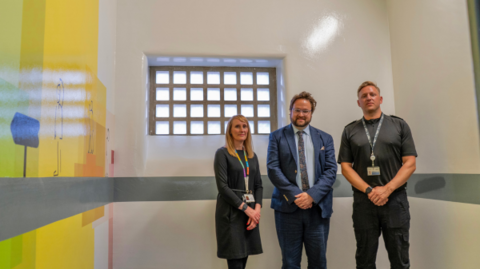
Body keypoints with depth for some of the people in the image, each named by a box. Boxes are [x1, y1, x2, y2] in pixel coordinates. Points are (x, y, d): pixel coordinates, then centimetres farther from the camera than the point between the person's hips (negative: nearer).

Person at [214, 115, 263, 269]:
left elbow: (258, 185, 11)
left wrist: (257, 208, -6)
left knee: (244, 256, 9)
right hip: (231, 212, -5)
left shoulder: (252, 156, 14)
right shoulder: (222, 153, -4)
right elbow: (222, 186, -11)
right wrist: (245, 208, -13)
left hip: (251, 213, 5)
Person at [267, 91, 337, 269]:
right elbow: (273, 168, -4)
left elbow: (331, 170, 2)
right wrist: (295, 195, -15)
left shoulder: (325, 138, 11)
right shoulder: (277, 137, 5)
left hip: (318, 207, 2)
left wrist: (312, 195, -13)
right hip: (288, 207, -1)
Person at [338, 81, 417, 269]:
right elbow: (346, 167, 3)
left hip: (396, 199, 0)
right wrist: (369, 191, -10)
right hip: (364, 202, 1)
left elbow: (410, 163, 0)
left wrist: (387, 189, -12)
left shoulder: (399, 125, 7)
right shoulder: (350, 131, 8)